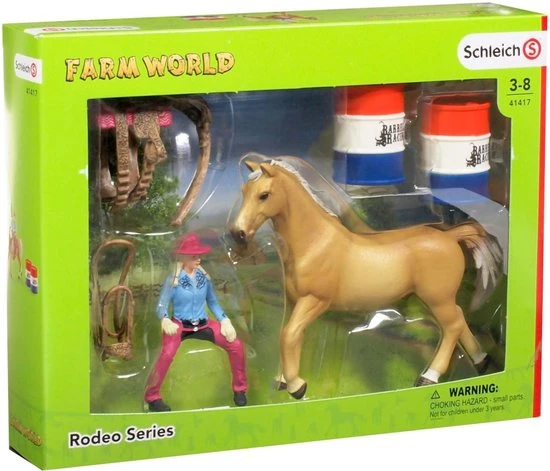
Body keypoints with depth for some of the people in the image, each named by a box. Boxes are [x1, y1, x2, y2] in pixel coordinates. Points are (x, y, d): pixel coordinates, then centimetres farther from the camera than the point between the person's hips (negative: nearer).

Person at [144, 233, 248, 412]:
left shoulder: (204, 277, 3)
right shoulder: (173, 280, -10)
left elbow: (213, 303, 11)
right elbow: (161, 306, -11)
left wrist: (225, 321, -5)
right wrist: (165, 321, -34)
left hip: (203, 324, 4)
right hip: (180, 325, -4)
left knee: (236, 345, -11)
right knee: (167, 353, -34)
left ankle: (239, 389, 9)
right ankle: (152, 397, -18)